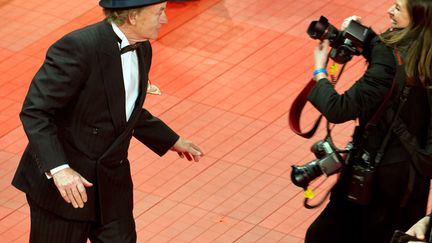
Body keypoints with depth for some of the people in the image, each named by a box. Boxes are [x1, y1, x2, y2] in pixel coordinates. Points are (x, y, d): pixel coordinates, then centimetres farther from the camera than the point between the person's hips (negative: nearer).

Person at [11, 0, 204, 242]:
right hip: (61, 185, -7)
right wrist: (58, 169, -36)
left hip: (111, 185, 7)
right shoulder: (78, 48, -23)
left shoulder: (142, 50, 3)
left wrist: (171, 140, 25)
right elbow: (34, 111, -24)